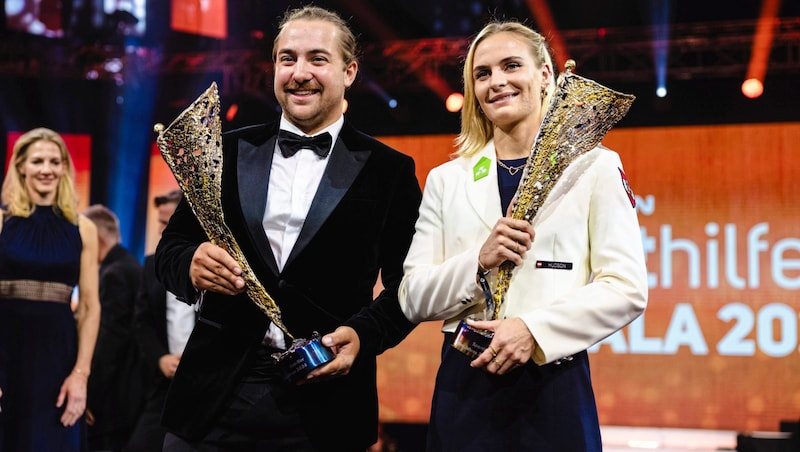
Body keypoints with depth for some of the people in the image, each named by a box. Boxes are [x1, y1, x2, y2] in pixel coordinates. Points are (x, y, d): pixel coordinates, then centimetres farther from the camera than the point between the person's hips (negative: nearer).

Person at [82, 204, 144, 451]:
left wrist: (90, 397, -16)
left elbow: (110, 340, -18)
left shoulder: (114, 273, -15)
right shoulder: (134, 266, 12)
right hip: (135, 391, 9)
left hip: (114, 397, -9)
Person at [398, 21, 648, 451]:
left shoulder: (595, 167, 2)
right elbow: (413, 298, 5)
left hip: (554, 387, -2)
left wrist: (535, 330, -16)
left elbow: (627, 289, -5)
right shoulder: (445, 180, 9)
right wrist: (479, 262, -12)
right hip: (463, 387, 2)